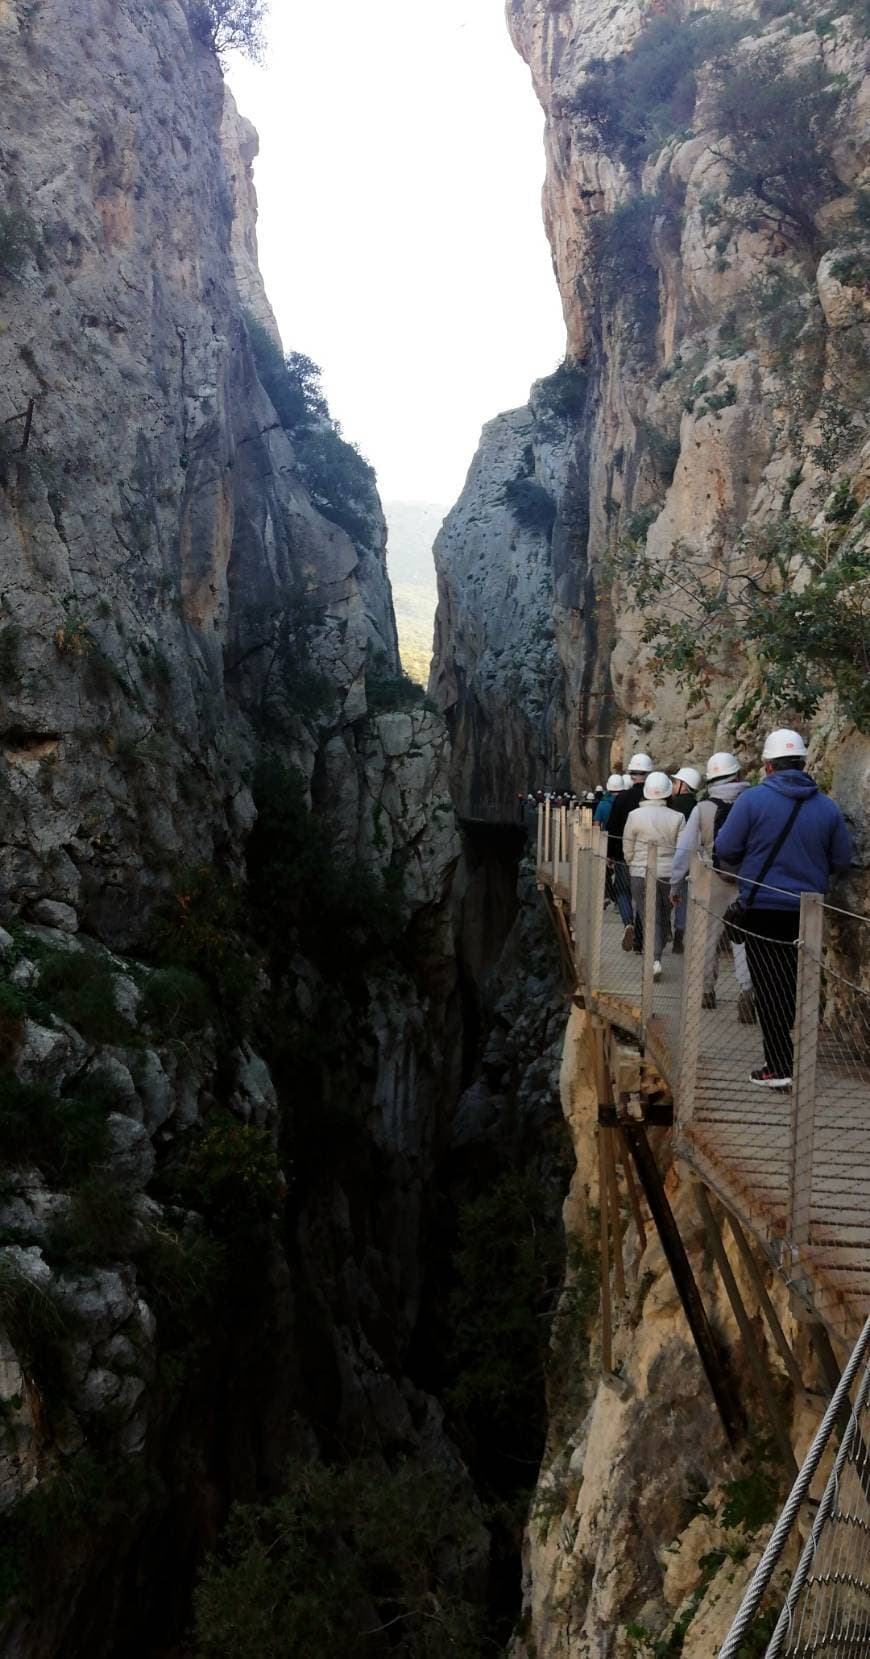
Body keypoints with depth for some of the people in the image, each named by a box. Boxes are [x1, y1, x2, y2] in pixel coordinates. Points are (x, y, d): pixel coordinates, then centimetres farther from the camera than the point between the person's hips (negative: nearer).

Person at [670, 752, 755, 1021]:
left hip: (712, 881, 1)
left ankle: (707, 990, 25)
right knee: (743, 938, 3)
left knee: (709, 936, 15)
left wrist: (675, 884, 5)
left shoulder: (702, 809, -4)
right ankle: (746, 988, -15)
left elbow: (685, 849, -2)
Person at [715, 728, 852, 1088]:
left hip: (763, 907, -4)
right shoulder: (827, 807, 1)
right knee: (797, 987, 17)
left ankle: (779, 1067, 3)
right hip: (808, 911, 4)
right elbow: (842, 859, 7)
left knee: (769, 990, 4)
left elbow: (725, 849, -10)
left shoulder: (753, 799, -12)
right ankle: (795, 1058, 24)